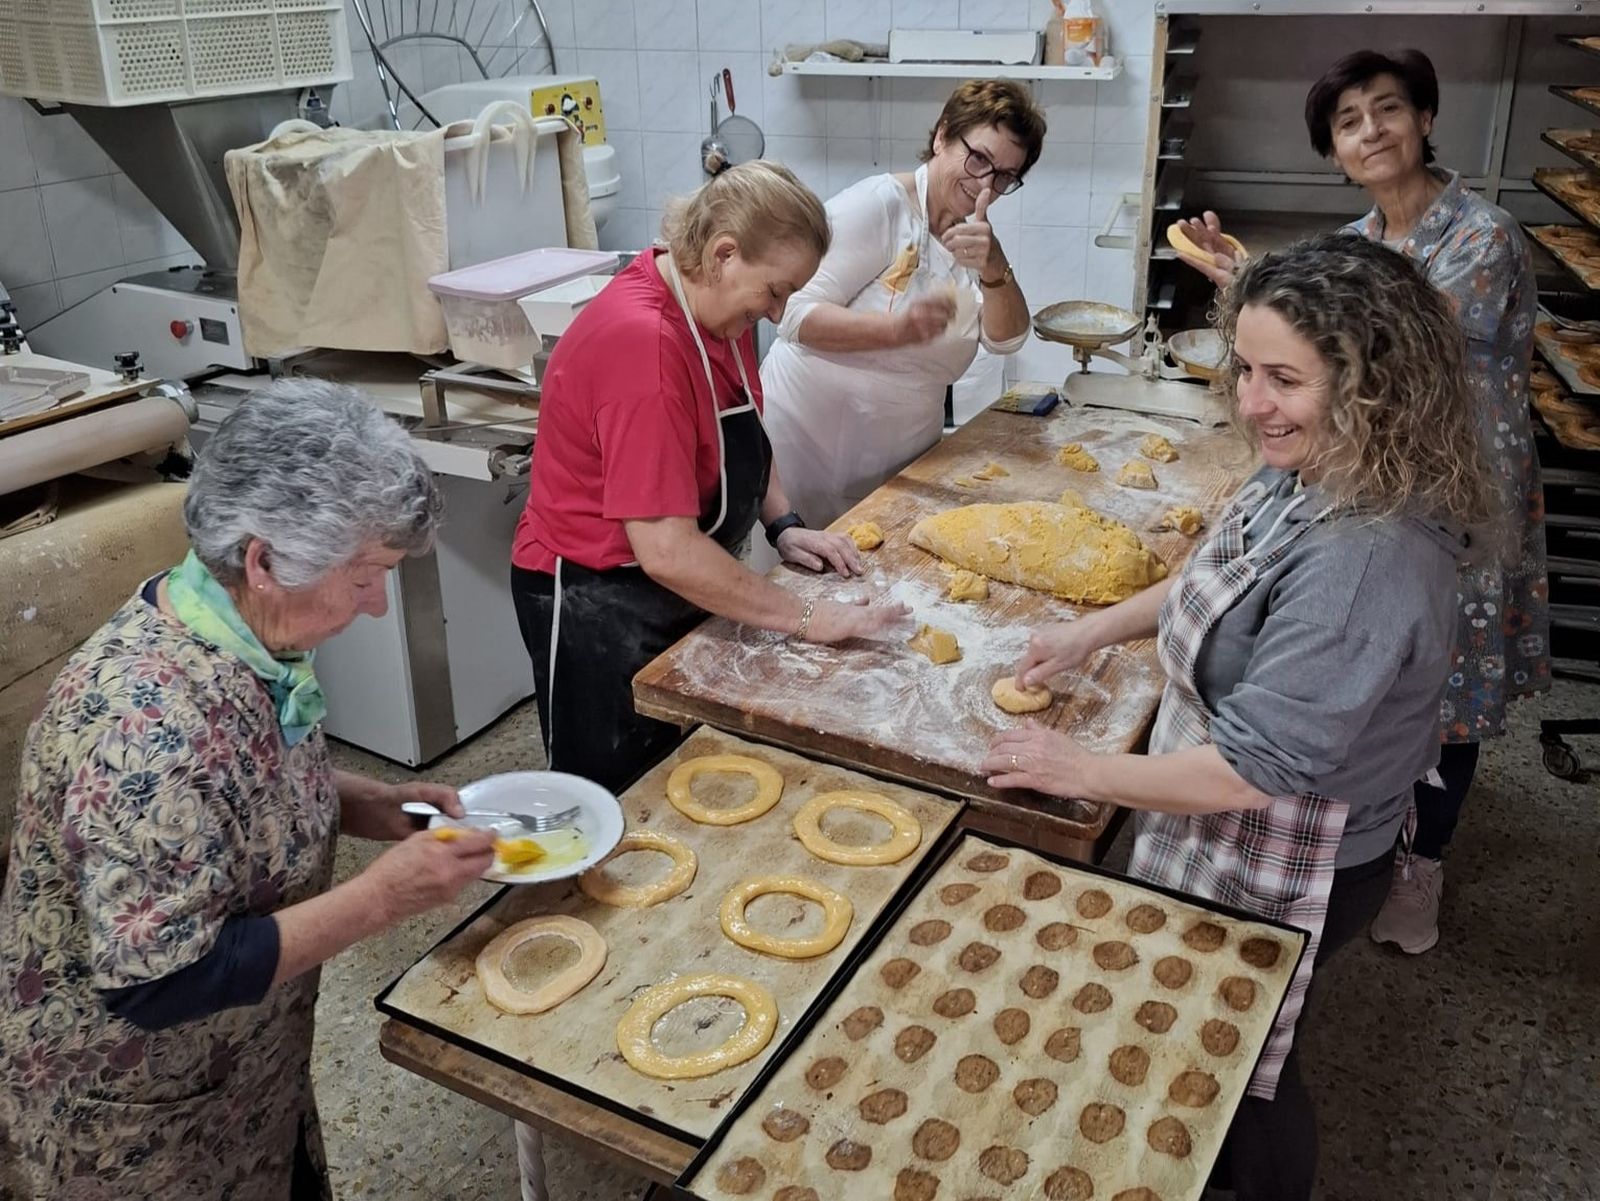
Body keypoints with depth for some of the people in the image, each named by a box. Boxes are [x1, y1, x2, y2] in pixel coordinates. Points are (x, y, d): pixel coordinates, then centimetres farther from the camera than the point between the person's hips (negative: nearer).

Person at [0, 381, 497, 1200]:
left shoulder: (239, 632, -9)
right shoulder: (151, 721, -35)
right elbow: (162, 984, -32)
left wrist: (371, 805, -8)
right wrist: (382, 897, -29)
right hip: (134, 1115, -7)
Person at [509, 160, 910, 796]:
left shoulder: (718, 308, 0)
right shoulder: (642, 342, -30)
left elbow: (741, 434, 19)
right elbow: (665, 551, -32)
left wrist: (783, 524, 3)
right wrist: (805, 617, -24)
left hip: (676, 586, 9)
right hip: (598, 605, -9)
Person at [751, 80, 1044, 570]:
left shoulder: (975, 236, 9)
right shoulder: (877, 205, -13)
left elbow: (1006, 338, -5)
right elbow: (797, 317, -20)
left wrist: (993, 267, -24)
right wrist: (898, 329, -34)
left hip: (899, 460, 6)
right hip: (809, 443, -6)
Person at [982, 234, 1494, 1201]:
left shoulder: (1363, 559, -37)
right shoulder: (1306, 478, -7)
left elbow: (1253, 770, -33)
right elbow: (1225, 581, 13)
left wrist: (1084, 771, -21)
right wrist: (1092, 632, 8)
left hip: (1280, 879, -9)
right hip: (1248, 842, 9)